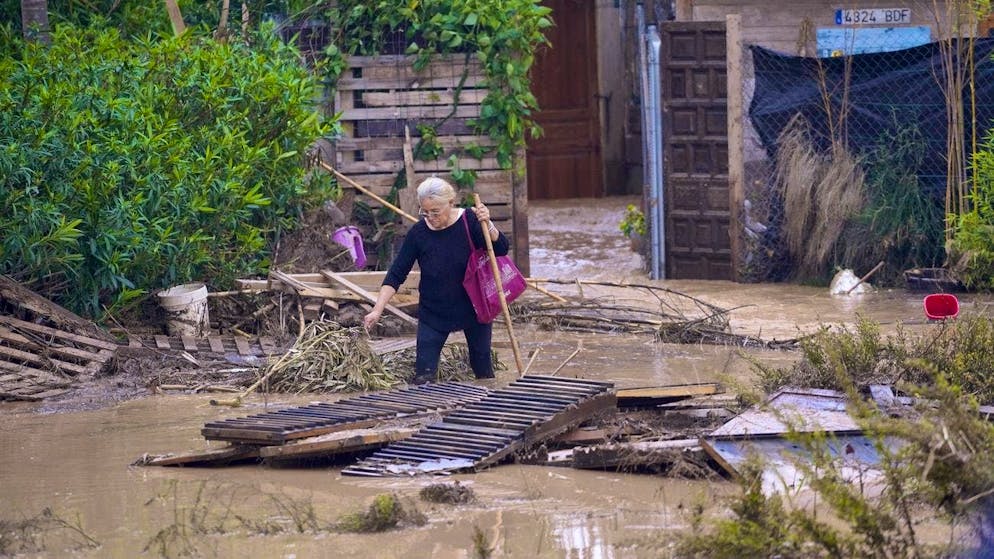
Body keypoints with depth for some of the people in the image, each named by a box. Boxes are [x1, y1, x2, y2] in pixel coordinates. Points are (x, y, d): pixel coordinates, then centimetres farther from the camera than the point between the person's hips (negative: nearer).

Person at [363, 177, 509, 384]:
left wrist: (487, 225, -32)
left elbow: (501, 250, -15)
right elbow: (396, 275, -10)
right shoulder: (418, 233, -13)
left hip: (474, 309, 0)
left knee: (483, 370, 13)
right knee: (423, 376, -10)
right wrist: (377, 311, -18)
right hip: (433, 312, 0)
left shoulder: (470, 221, -14)